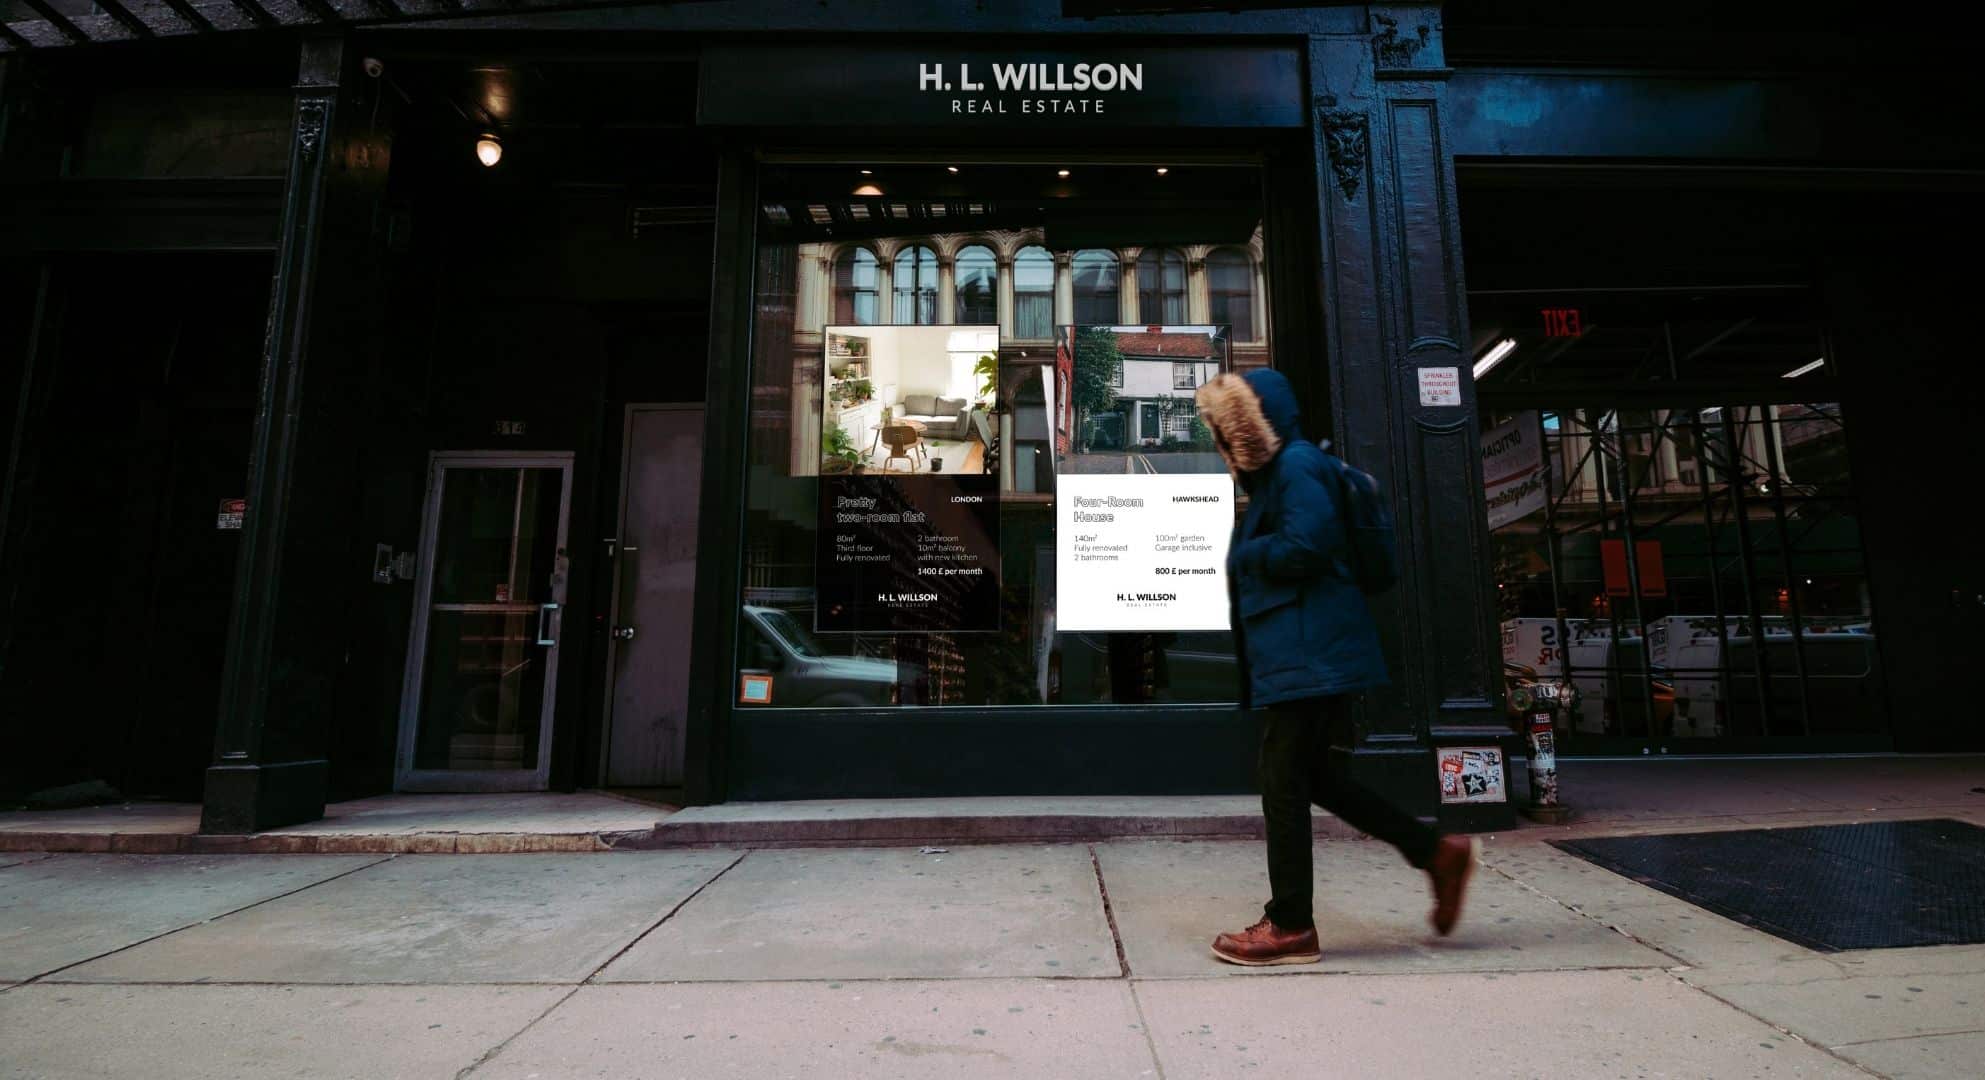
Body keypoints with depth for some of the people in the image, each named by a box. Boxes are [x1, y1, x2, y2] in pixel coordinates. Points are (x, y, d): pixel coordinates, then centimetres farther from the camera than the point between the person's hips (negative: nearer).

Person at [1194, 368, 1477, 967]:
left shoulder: (1296, 465, -10)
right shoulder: (1272, 473, 21)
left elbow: (1306, 547, -22)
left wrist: (1242, 556, -8)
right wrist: (1248, 560, 5)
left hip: (1307, 652, -10)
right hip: (1295, 650, 10)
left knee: (1283, 783, -3)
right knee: (1309, 775, 16)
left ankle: (1291, 927, 9)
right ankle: (1437, 851, 24)